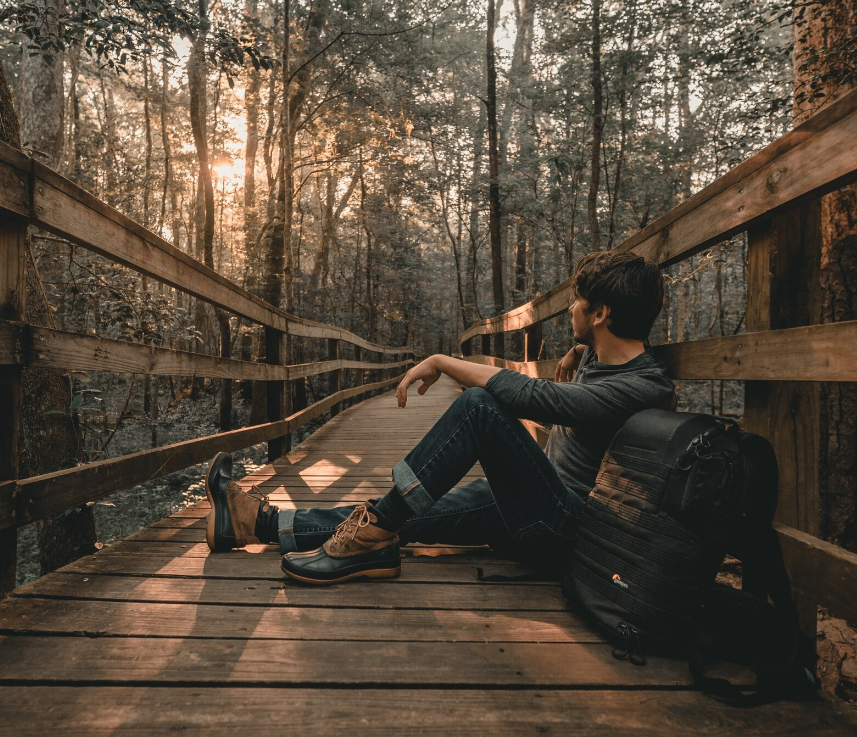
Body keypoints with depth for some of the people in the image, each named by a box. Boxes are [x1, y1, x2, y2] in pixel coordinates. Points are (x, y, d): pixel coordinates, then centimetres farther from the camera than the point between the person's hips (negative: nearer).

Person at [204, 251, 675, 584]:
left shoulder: (640, 387, -21)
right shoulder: (598, 353, 7)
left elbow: (525, 394, -30)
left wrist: (441, 362, -20)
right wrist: (577, 351, 12)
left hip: (562, 530, -9)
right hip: (534, 504, 9)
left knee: (478, 403, -28)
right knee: (399, 518, 1)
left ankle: (374, 534, -21)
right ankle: (258, 522, 8)